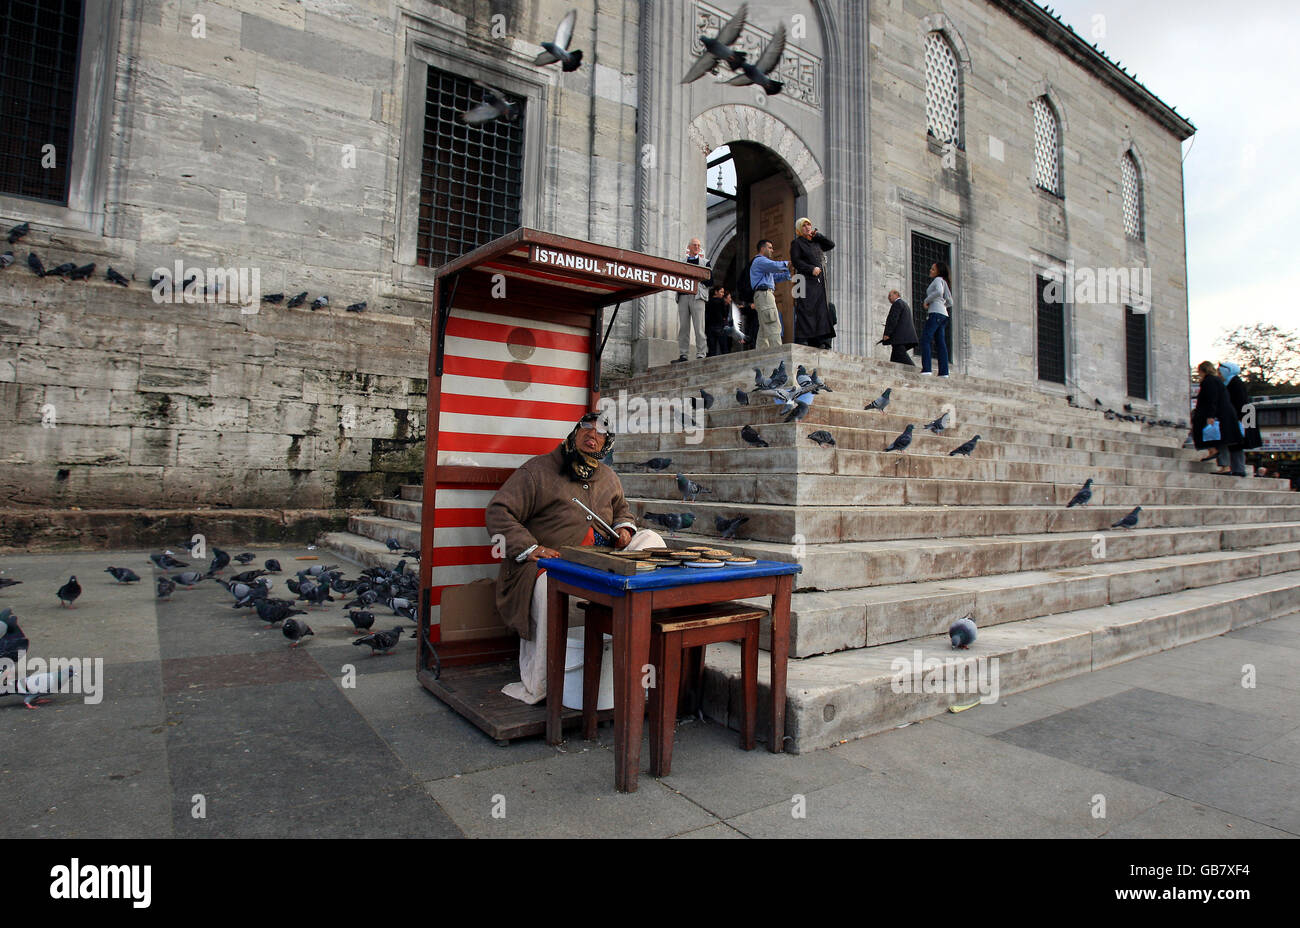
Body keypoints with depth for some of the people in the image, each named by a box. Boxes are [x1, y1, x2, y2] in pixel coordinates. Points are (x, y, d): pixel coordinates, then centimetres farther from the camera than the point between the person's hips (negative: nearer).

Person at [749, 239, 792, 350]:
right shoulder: (760, 260, -3)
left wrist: (788, 269, 14)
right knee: (774, 327, -19)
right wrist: (788, 264, -3)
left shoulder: (763, 262, 31)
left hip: (766, 295, 11)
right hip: (764, 294, -11)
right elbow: (775, 266, -19)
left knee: (764, 329, 6)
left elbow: (776, 277, 28)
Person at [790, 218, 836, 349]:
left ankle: (819, 341, -6)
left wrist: (817, 235, 13)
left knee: (821, 309, -3)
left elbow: (831, 245, 21)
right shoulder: (797, 243, 6)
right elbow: (795, 261, -6)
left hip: (819, 281, 6)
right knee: (806, 309, -14)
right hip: (806, 280, -6)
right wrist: (811, 269, -15)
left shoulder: (816, 243, 24)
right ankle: (802, 339, -16)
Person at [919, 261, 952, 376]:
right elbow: (950, 303, 26)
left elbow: (939, 292, -19)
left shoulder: (938, 279, 2)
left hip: (936, 313, -9)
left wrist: (926, 301, -9)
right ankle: (944, 371, -6)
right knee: (941, 342, 1)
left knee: (925, 339, -15)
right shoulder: (944, 282, 28)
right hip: (943, 314, 9)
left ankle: (926, 369, -25)